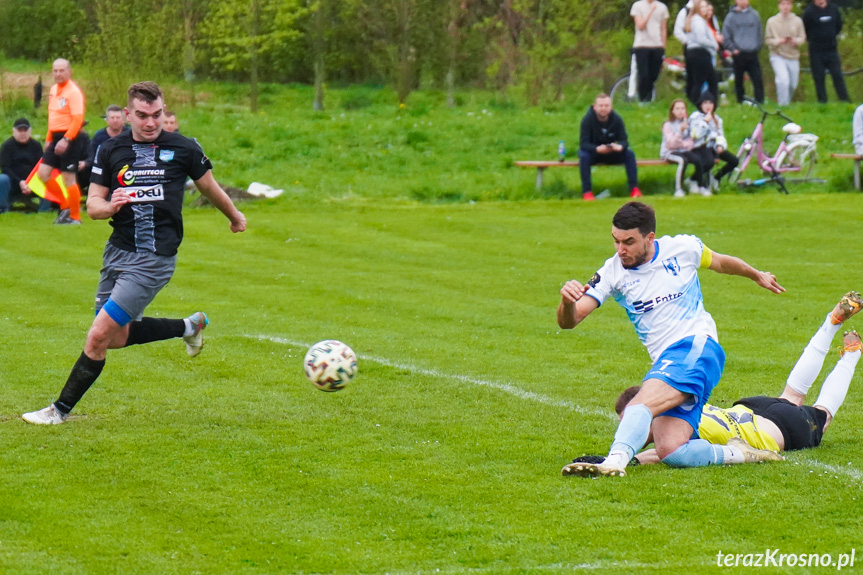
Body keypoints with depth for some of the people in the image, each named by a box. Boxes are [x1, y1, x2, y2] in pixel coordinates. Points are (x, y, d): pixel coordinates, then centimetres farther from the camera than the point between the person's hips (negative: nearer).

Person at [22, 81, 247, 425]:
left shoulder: (184, 149, -4)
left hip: (155, 258, -6)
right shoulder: (110, 150, 4)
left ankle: (61, 410, 2)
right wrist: (110, 206, -19)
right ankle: (189, 326, 37)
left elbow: (209, 187, 14)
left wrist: (234, 217, 31)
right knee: (117, 338, 16)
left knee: (99, 335, -10)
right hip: (118, 251, 6)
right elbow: (92, 205, 5)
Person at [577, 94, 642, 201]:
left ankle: (634, 189, -22)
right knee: (584, 156, -35)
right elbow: (583, 144, -25)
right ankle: (587, 192, -33)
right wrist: (597, 149, -46)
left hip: (612, 153, 2)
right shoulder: (587, 120, -18)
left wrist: (619, 147, -41)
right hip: (594, 152, -2)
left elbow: (624, 141, -14)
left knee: (629, 153, -23)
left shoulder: (616, 119, -10)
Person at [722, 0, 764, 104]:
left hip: (753, 53, 1)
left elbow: (759, 33, 15)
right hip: (739, 54, -1)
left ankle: (760, 102, -5)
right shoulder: (731, 16, 1)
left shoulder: (754, 15, 8)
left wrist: (758, 47, 7)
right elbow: (726, 36, 2)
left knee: (758, 80, -6)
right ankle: (740, 102, 14)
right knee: (739, 81, 5)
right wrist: (733, 49, -5)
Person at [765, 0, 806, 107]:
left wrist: (796, 41, -20)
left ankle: (787, 101, 37)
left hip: (793, 57, 3)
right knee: (783, 79, -24)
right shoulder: (772, 21, -4)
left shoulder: (797, 21, -1)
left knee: (793, 85, 10)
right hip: (778, 56, -3)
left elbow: (803, 38, 2)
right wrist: (778, 41, -20)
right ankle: (783, 105, -15)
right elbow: (767, 40, -1)